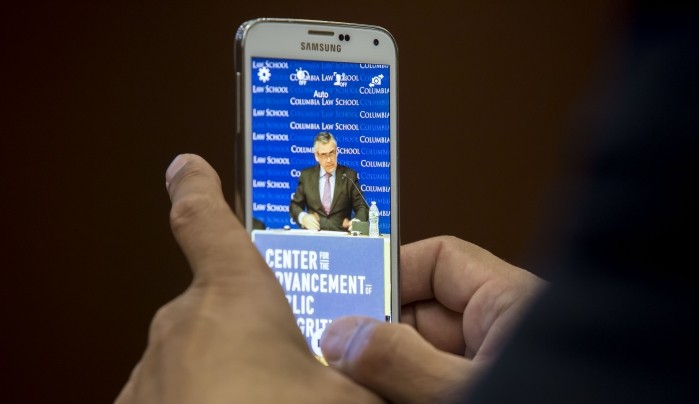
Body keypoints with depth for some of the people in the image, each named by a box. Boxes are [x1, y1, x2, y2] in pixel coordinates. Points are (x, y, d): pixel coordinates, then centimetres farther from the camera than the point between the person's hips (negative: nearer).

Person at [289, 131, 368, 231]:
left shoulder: (349, 175, 8)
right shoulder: (306, 175, 12)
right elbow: (295, 205, 16)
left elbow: (361, 207, 6)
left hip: (341, 236, -2)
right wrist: (303, 217, -7)